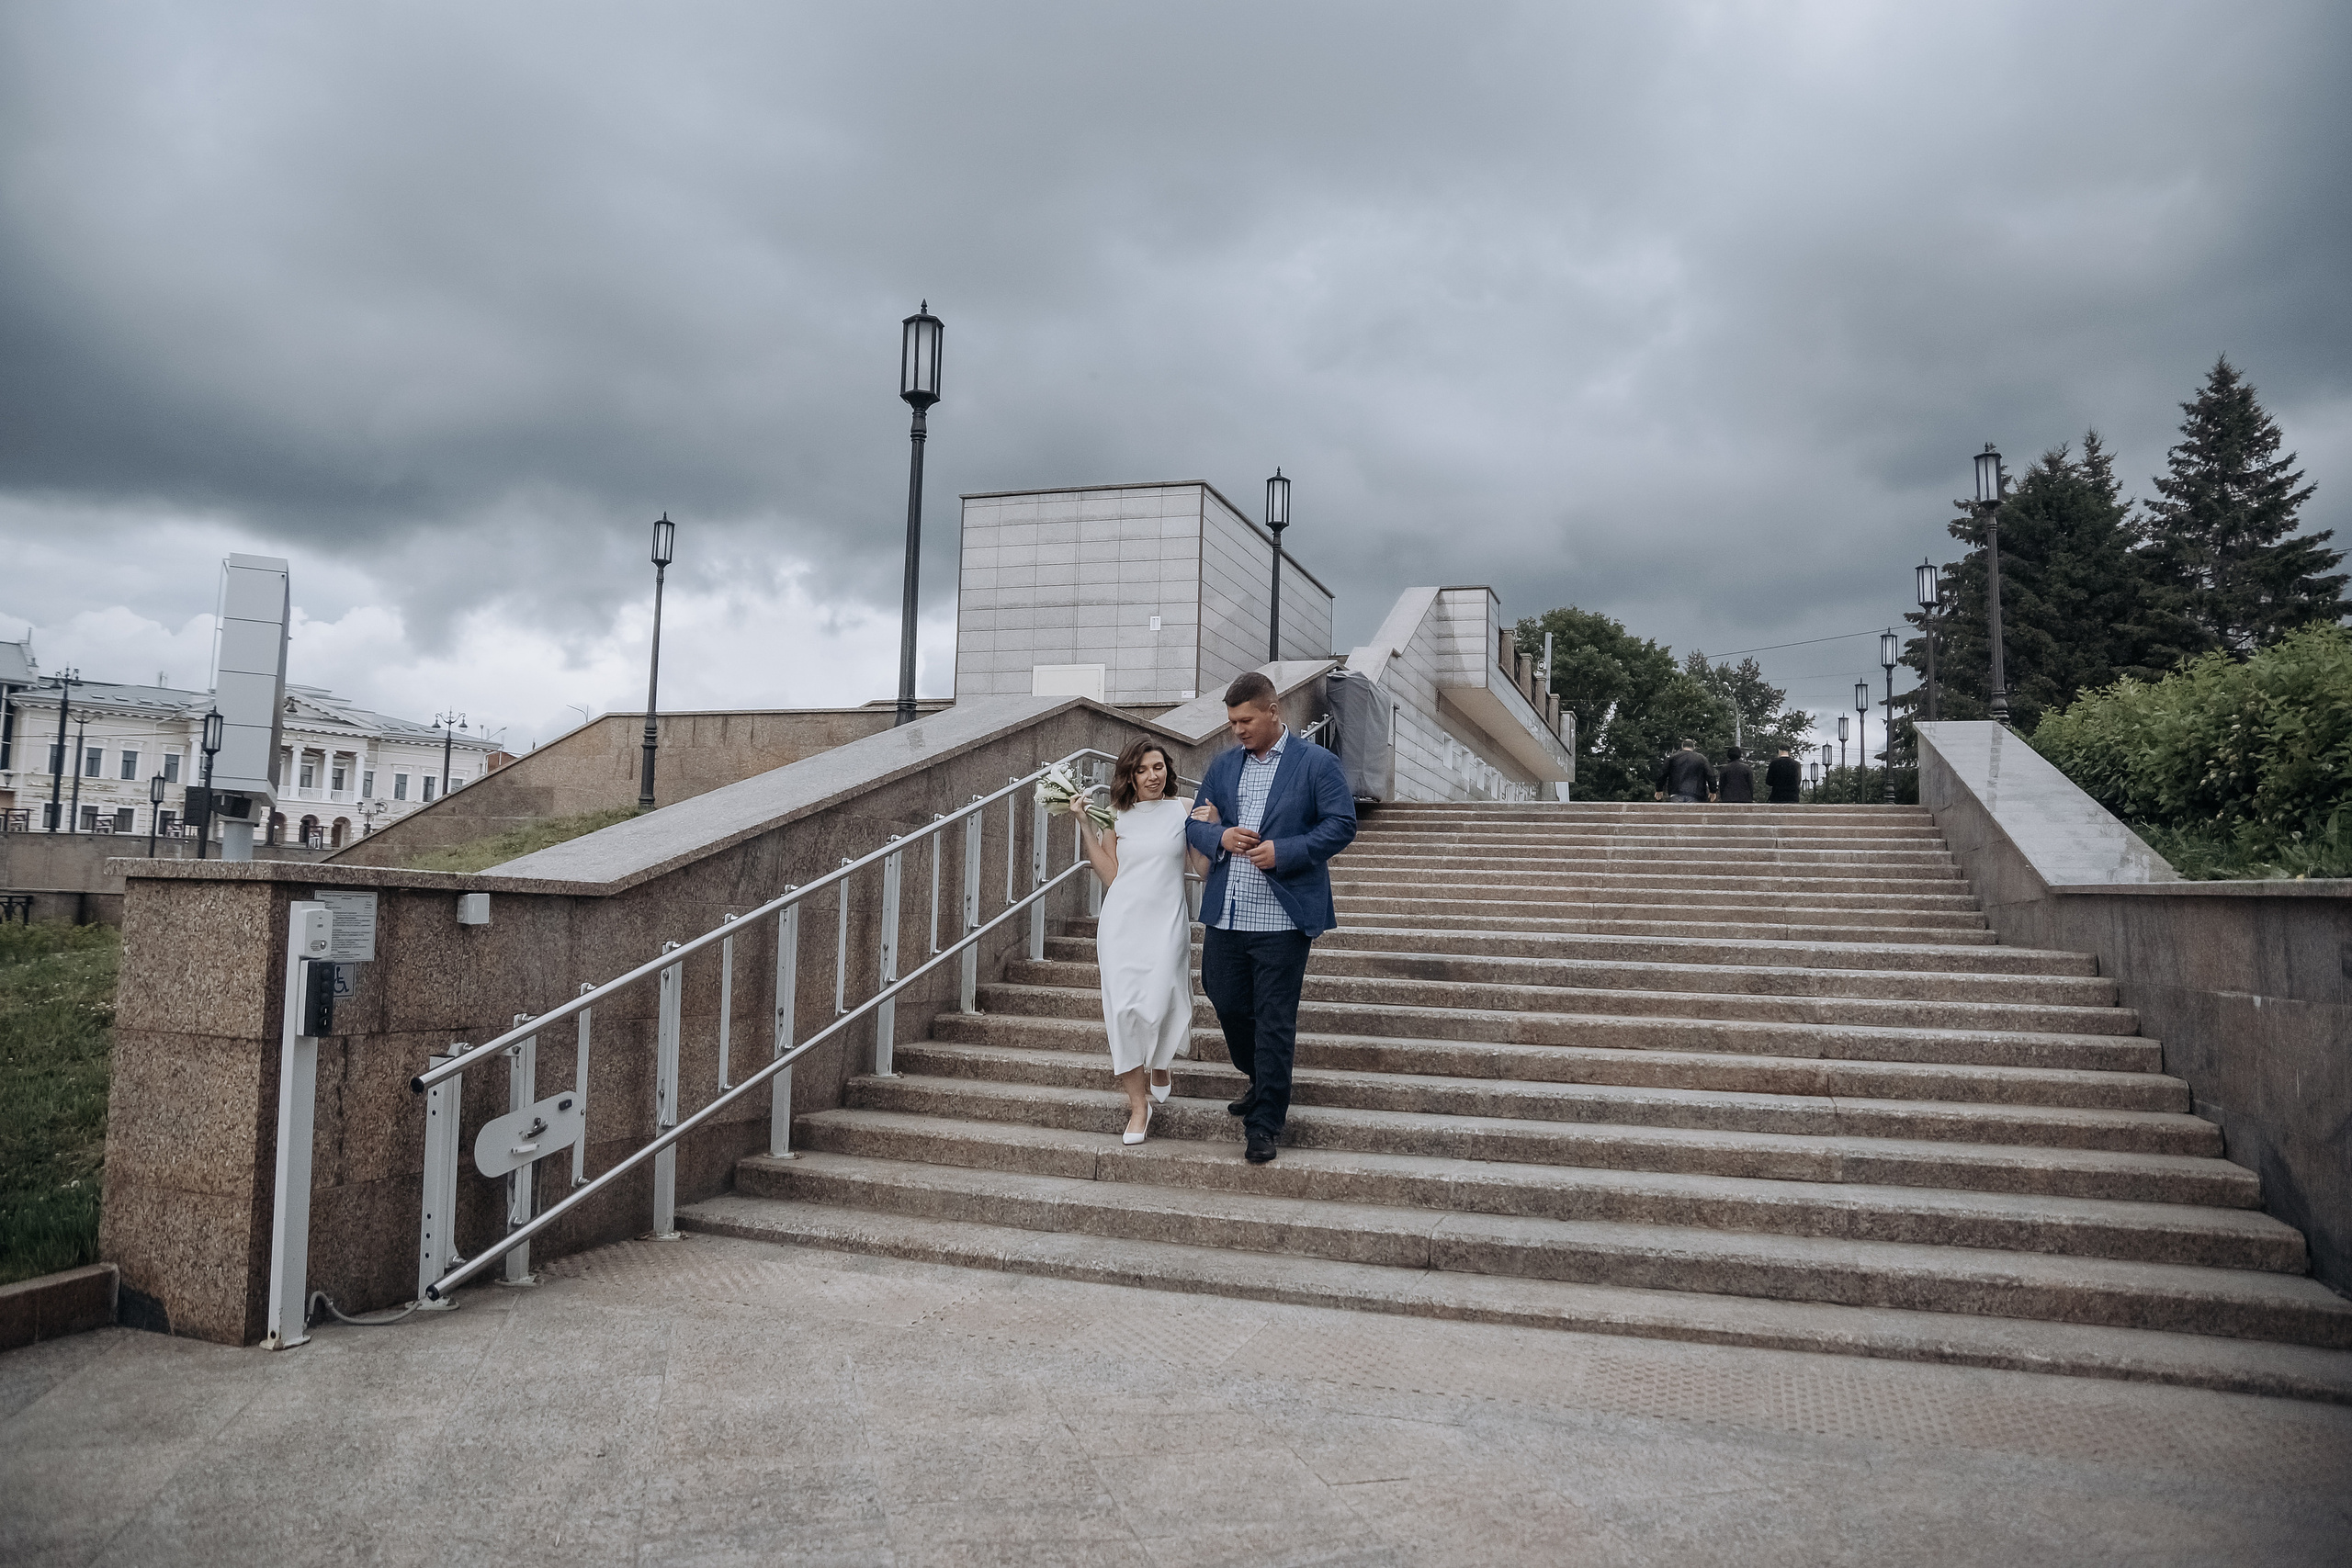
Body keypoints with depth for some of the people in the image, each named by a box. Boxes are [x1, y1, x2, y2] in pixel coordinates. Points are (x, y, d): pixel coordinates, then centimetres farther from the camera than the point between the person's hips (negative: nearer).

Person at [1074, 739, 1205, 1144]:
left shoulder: (1184, 811, 5)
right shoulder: (1117, 819, 8)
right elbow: (1110, 875, 2)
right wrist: (1085, 827, 1)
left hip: (1165, 921, -1)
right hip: (1122, 921, 1)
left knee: (1157, 1005, -9)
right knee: (1123, 1009, -5)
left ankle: (1159, 1067, 26)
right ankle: (1138, 1103, 6)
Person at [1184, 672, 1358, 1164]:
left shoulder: (1317, 763, -3)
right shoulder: (1223, 765, 12)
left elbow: (1342, 826, -8)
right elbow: (1195, 824, 16)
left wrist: (1283, 852, -18)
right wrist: (1219, 837, -7)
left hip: (1283, 917, -5)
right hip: (1226, 915, 5)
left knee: (1274, 1021, 1)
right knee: (1227, 1003, 14)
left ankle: (1265, 1123, 12)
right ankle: (1261, 1083, 40)